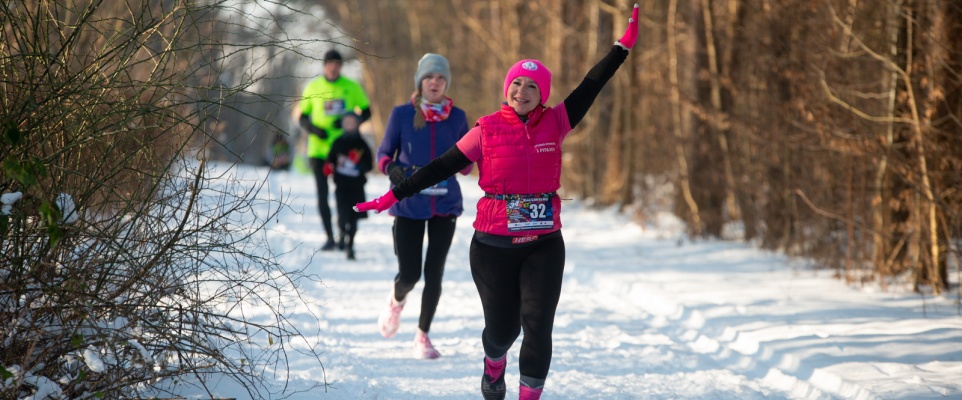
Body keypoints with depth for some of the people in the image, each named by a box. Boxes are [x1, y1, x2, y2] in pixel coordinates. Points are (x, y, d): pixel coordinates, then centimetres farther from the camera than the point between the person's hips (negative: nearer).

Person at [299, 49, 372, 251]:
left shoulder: (352, 88, 2)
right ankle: (330, 237, 6)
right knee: (322, 194, 0)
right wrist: (313, 129, -12)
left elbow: (366, 112, 10)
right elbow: (302, 118, 9)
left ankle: (344, 236, 10)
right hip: (319, 149, 1)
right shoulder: (313, 88, 4)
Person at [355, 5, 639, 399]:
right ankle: (494, 365, 42)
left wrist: (623, 46, -2)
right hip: (494, 246, -1)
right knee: (503, 327, 7)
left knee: (538, 326, -10)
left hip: (544, 245, 1)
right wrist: (393, 196, 0)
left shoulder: (554, 123, 2)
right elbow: (442, 167, 1)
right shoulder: (488, 129, -2)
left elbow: (590, 86, 2)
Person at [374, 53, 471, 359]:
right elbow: (384, 152, 4)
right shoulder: (402, 114, -2)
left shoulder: (457, 118, 3)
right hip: (409, 205, -1)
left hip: (445, 204, 2)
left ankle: (423, 336, 16)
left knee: (434, 273, 1)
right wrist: (391, 168, -18)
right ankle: (397, 301, 31)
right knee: (409, 274, -5)